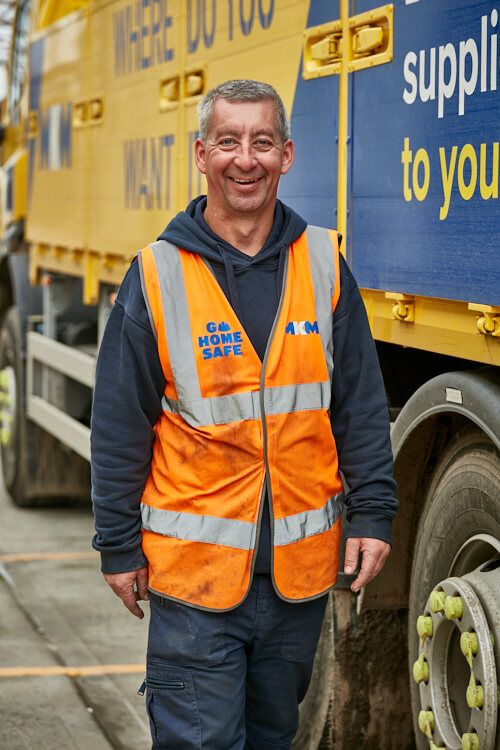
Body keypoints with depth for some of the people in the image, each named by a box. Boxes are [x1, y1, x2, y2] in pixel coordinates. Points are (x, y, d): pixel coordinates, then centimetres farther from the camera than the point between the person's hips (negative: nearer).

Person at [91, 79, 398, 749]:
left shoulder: (323, 264, 1)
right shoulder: (157, 277, -6)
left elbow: (361, 403, 5)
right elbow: (119, 427, -2)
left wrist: (373, 512, 1)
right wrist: (119, 546, -1)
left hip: (301, 567, 3)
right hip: (194, 565, -3)